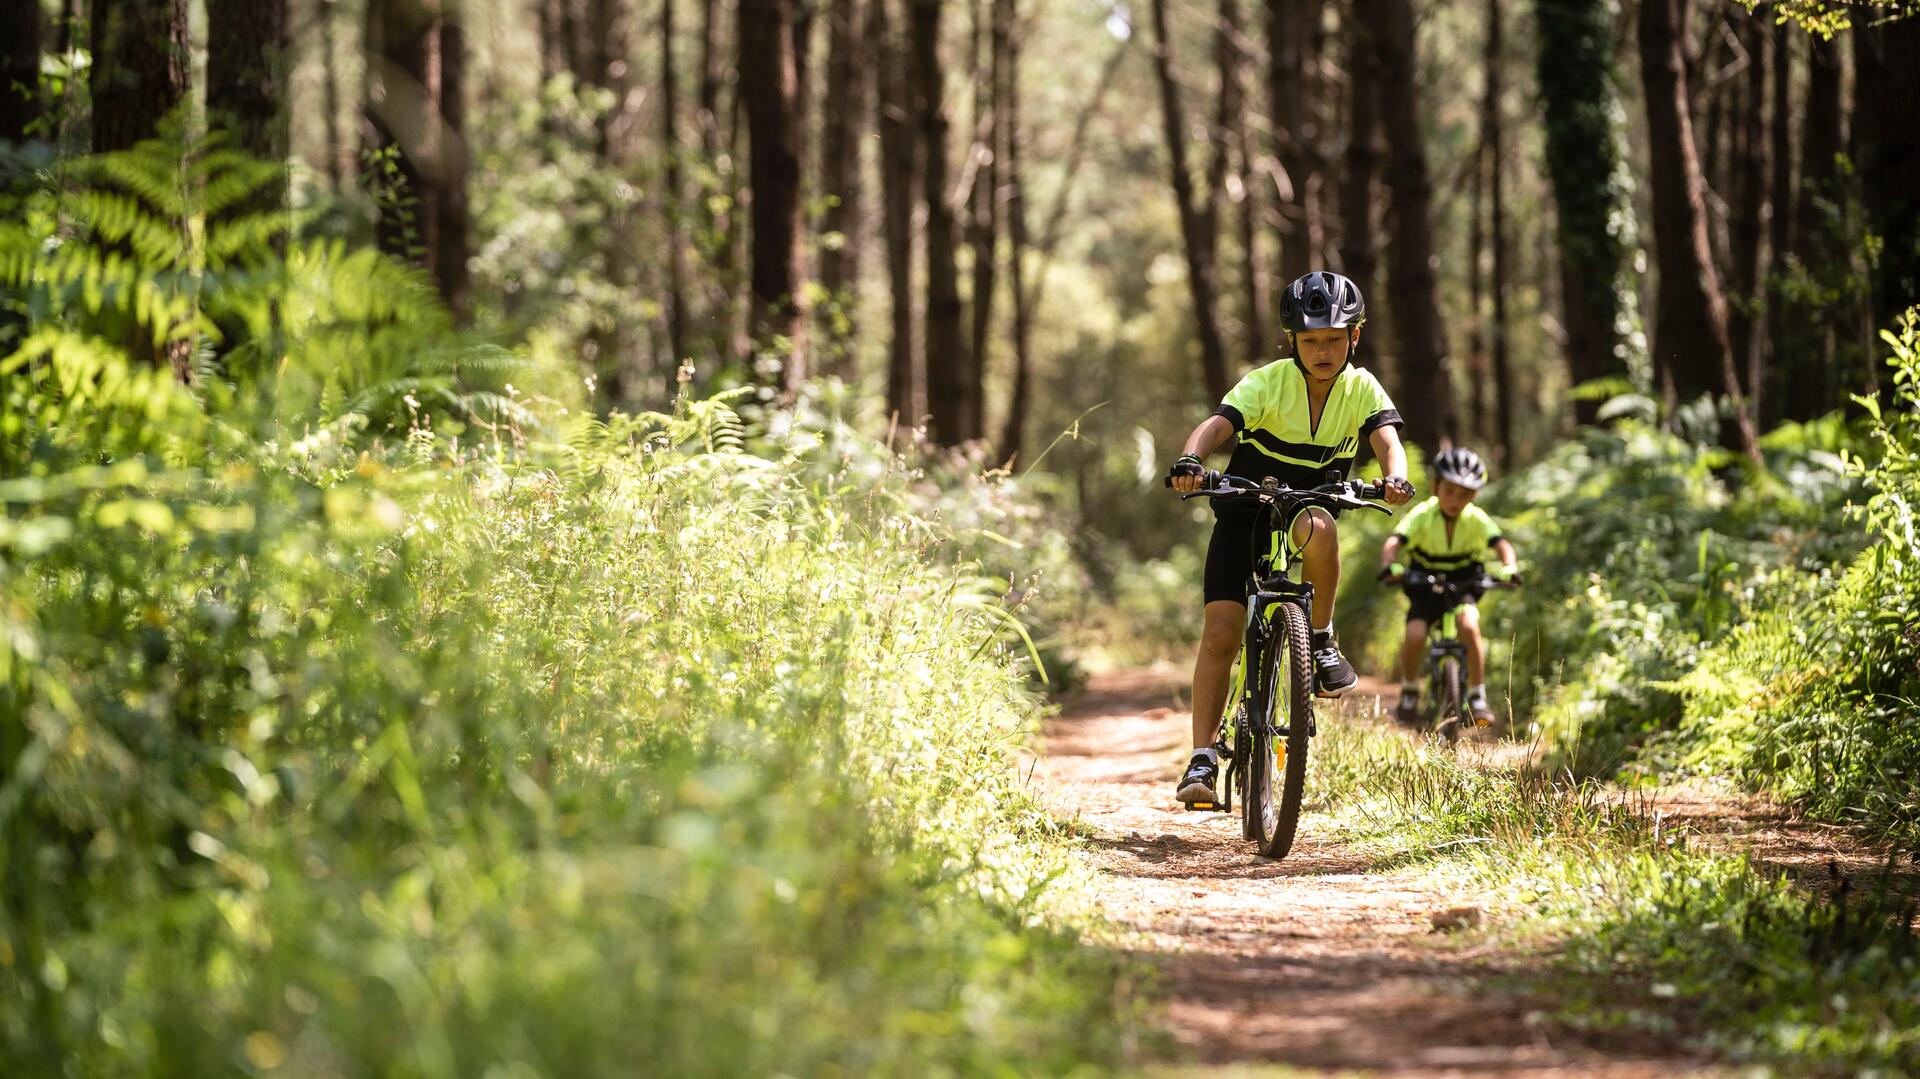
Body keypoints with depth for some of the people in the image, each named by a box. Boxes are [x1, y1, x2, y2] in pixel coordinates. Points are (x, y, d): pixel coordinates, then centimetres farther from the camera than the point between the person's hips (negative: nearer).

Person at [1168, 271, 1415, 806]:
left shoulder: (1362, 390, -8)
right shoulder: (1268, 383, -16)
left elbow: (1387, 439, -23)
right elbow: (1217, 424, -30)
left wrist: (1395, 477, -47)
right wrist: (1190, 460, -52)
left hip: (1307, 505, 1)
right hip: (1244, 514, -1)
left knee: (1316, 528, -38)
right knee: (1220, 634, -14)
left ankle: (1321, 641, -16)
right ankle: (1203, 759, -10)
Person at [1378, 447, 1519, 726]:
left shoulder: (1476, 519, -14)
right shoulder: (1422, 515, -17)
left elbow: (1501, 544, -25)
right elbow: (1393, 542, -29)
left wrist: (1508, 568, -47)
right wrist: (1390, 566, -51)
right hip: (1425, 586, 0)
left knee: (1469, 626, -29)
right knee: (1415, 634, -24)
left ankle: (1477, 696, -13)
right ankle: (1409, 693, 3)